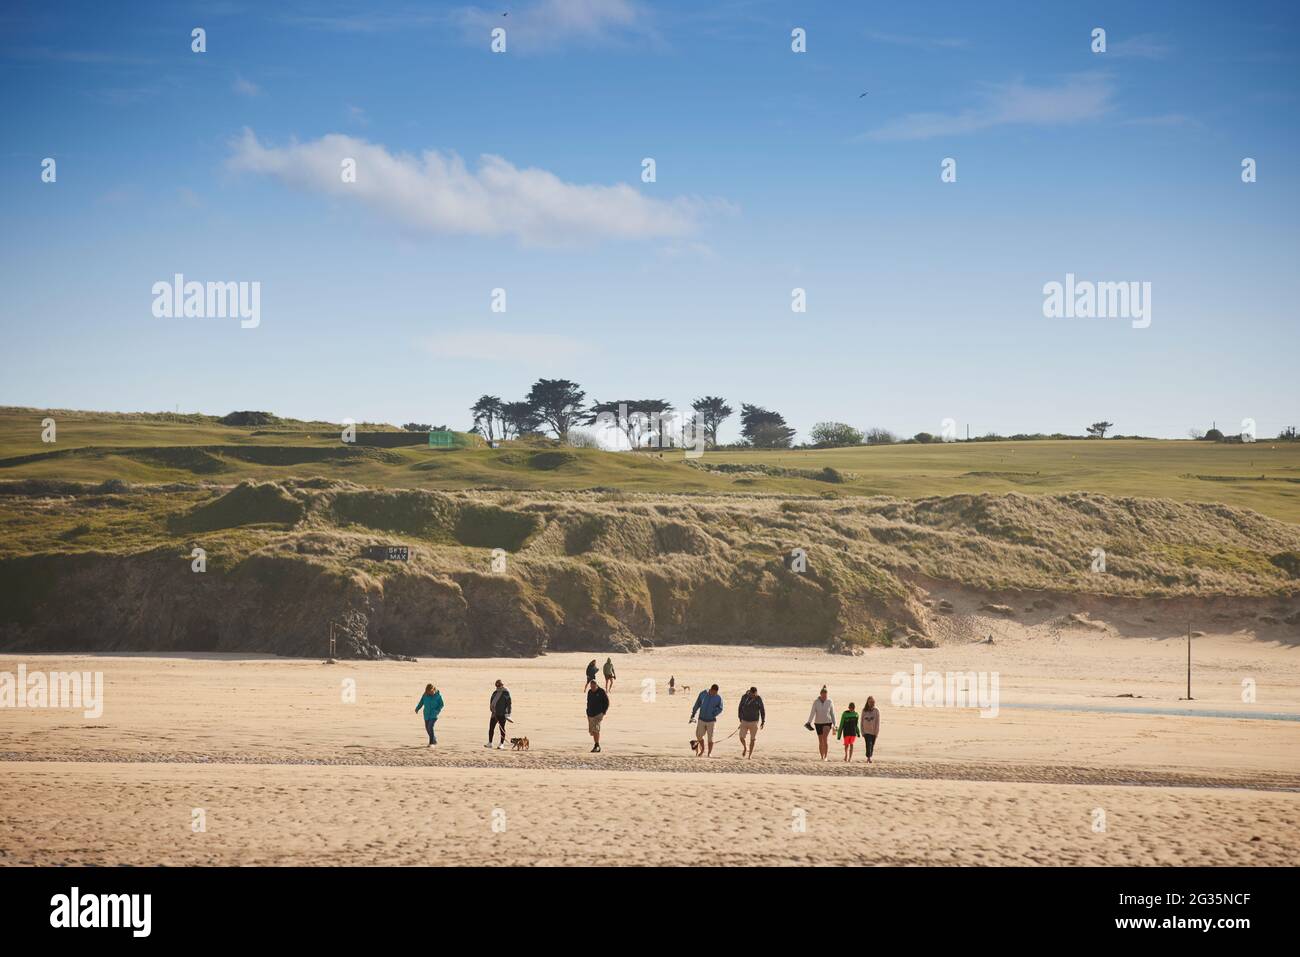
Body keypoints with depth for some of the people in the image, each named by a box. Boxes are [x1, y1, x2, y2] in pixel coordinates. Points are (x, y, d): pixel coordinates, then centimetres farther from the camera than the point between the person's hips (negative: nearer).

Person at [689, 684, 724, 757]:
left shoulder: (718, 698, -7)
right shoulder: (703, 694, -2)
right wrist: (693, 714, 10)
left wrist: (713, 714, -14)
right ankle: (702, 750, 26)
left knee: (710, 737, -1)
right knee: (699, 735, 4)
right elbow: (697, 704, 8)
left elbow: (720, 709, 0)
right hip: (701, 719, 2)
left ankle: (710, 753, 10)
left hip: (711, 720, -2)